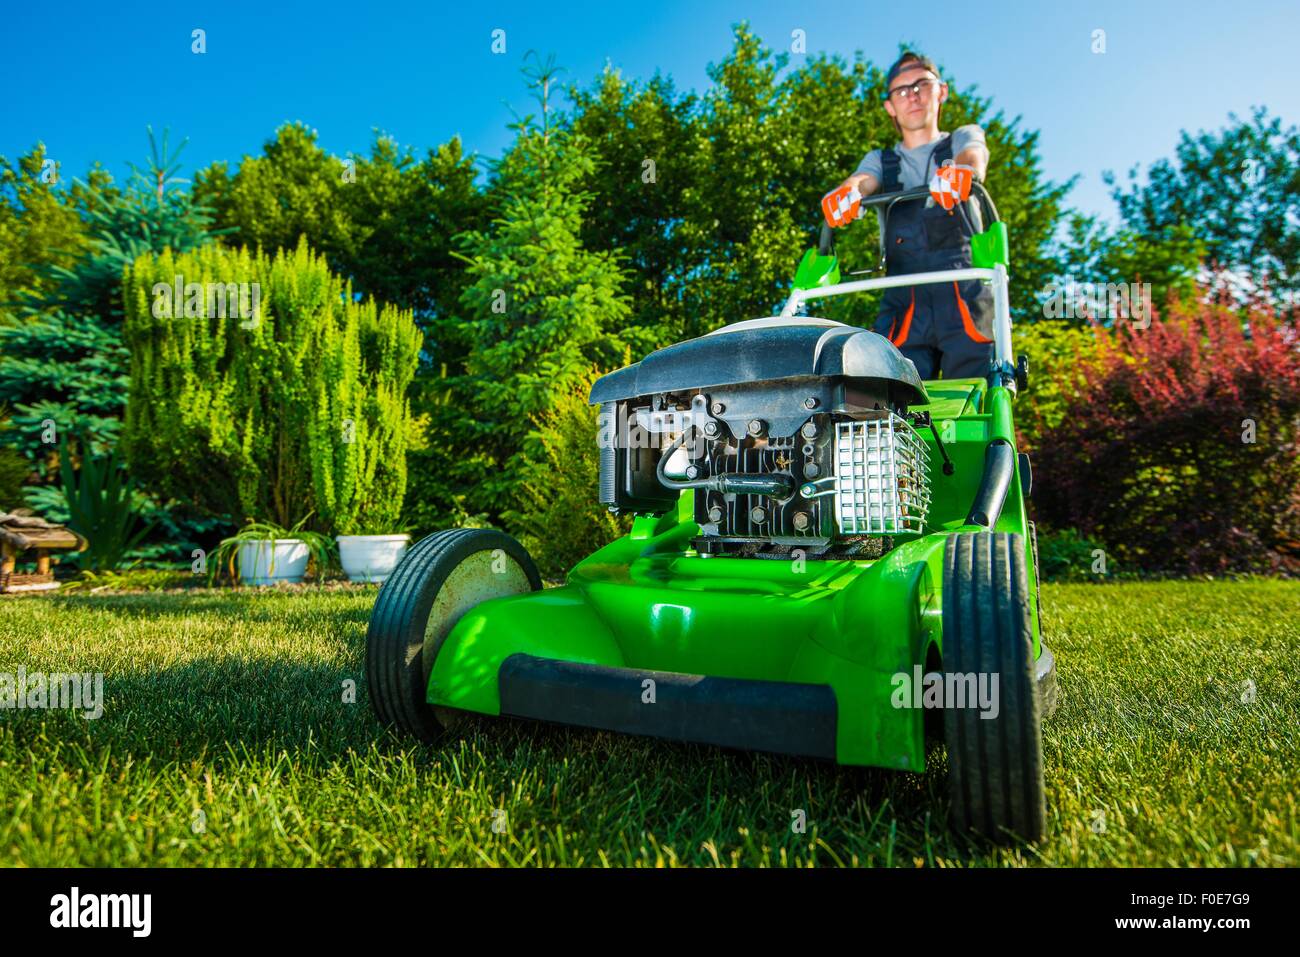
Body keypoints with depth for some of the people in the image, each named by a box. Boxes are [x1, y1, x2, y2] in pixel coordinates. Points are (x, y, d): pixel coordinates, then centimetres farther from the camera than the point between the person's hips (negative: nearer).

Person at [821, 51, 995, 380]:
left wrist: (959, 172, -28)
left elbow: (973, 160, -2)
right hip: (904, 297, 1)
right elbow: (861, 181, 3)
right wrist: (846, 193, -24)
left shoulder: (964, 137, 23)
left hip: (965, 288, -1)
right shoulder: (881, 160, 26)